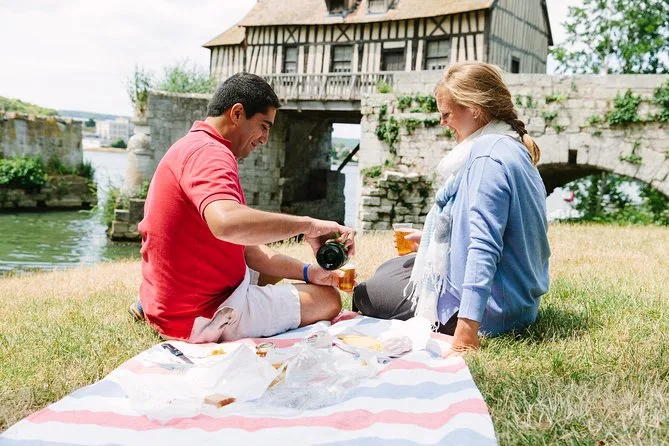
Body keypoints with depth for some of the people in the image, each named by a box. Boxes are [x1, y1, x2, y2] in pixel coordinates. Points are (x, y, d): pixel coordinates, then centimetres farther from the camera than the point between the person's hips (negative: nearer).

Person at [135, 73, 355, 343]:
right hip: (203, 317, -9)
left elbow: (246, 248, 12)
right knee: (328, 299, 2)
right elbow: (228, 223, -42)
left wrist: (308, 272, 0)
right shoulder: (208, 152, -18)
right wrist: (307, 225, -29)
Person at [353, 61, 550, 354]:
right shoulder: (514, 149, 10)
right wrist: (430, 241, 20)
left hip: (488, 308, -11)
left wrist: (466, 331, -36)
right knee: (387, 270, 27)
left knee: (365, 294, 4)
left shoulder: (488, 157, -23)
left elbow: (484, 248, -32)